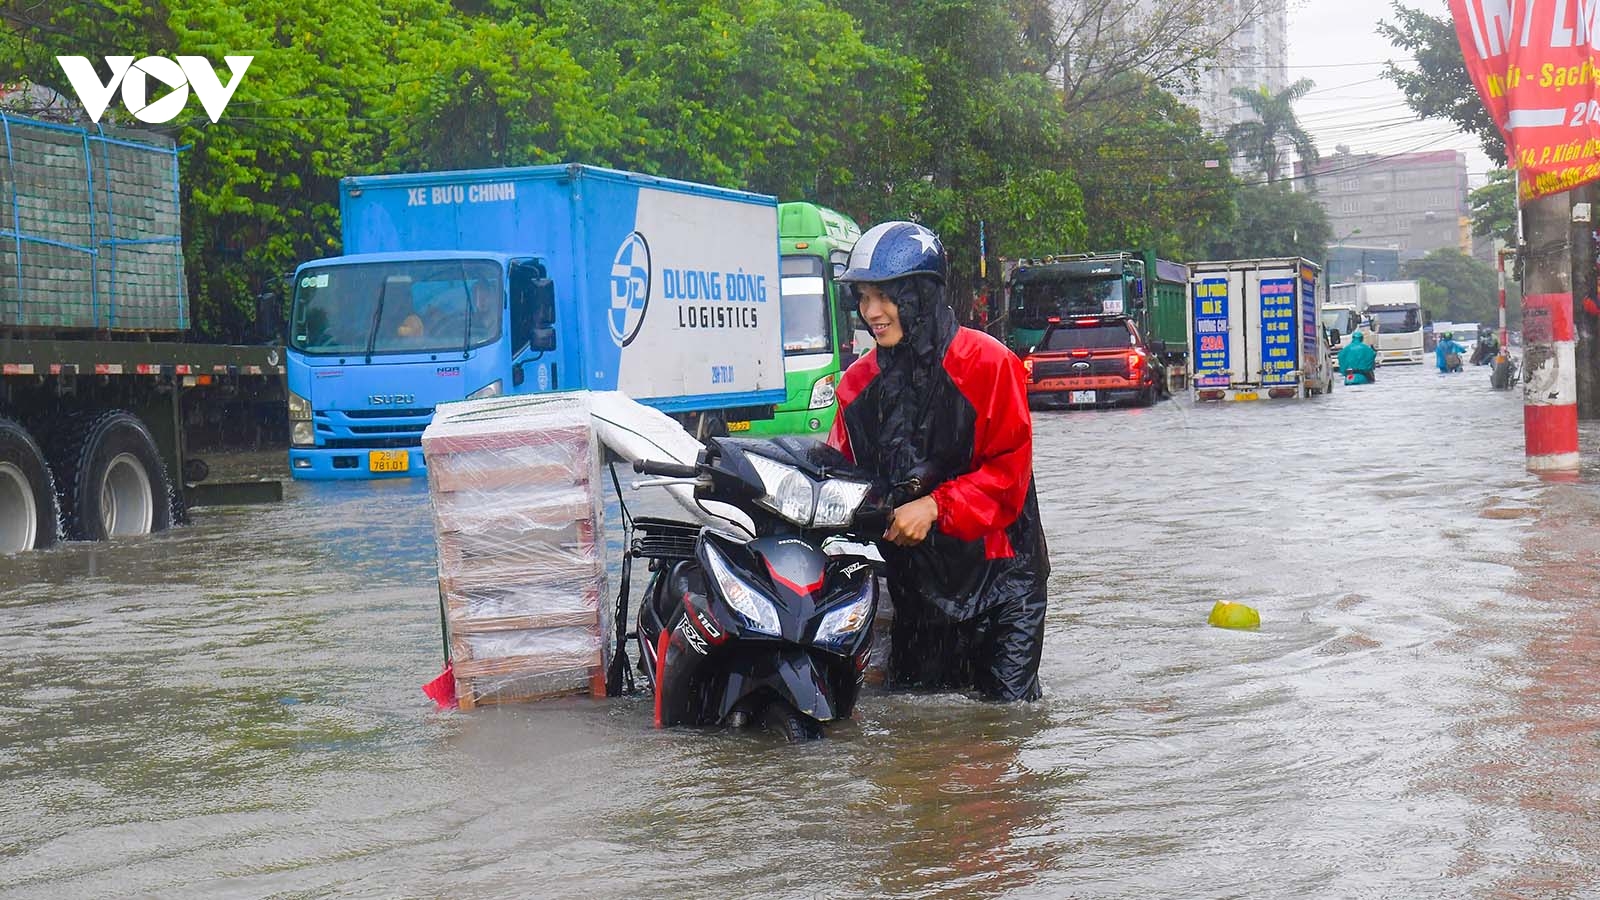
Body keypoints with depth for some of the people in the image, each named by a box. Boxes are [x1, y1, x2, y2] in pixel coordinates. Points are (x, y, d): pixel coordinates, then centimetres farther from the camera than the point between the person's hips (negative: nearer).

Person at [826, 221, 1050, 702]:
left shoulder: (988, 364, -9)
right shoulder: (858, 381, 8)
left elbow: (1009, 472, -12)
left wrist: (935, 506, -23)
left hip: (993, 570, -5)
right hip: (910, 579, 5)